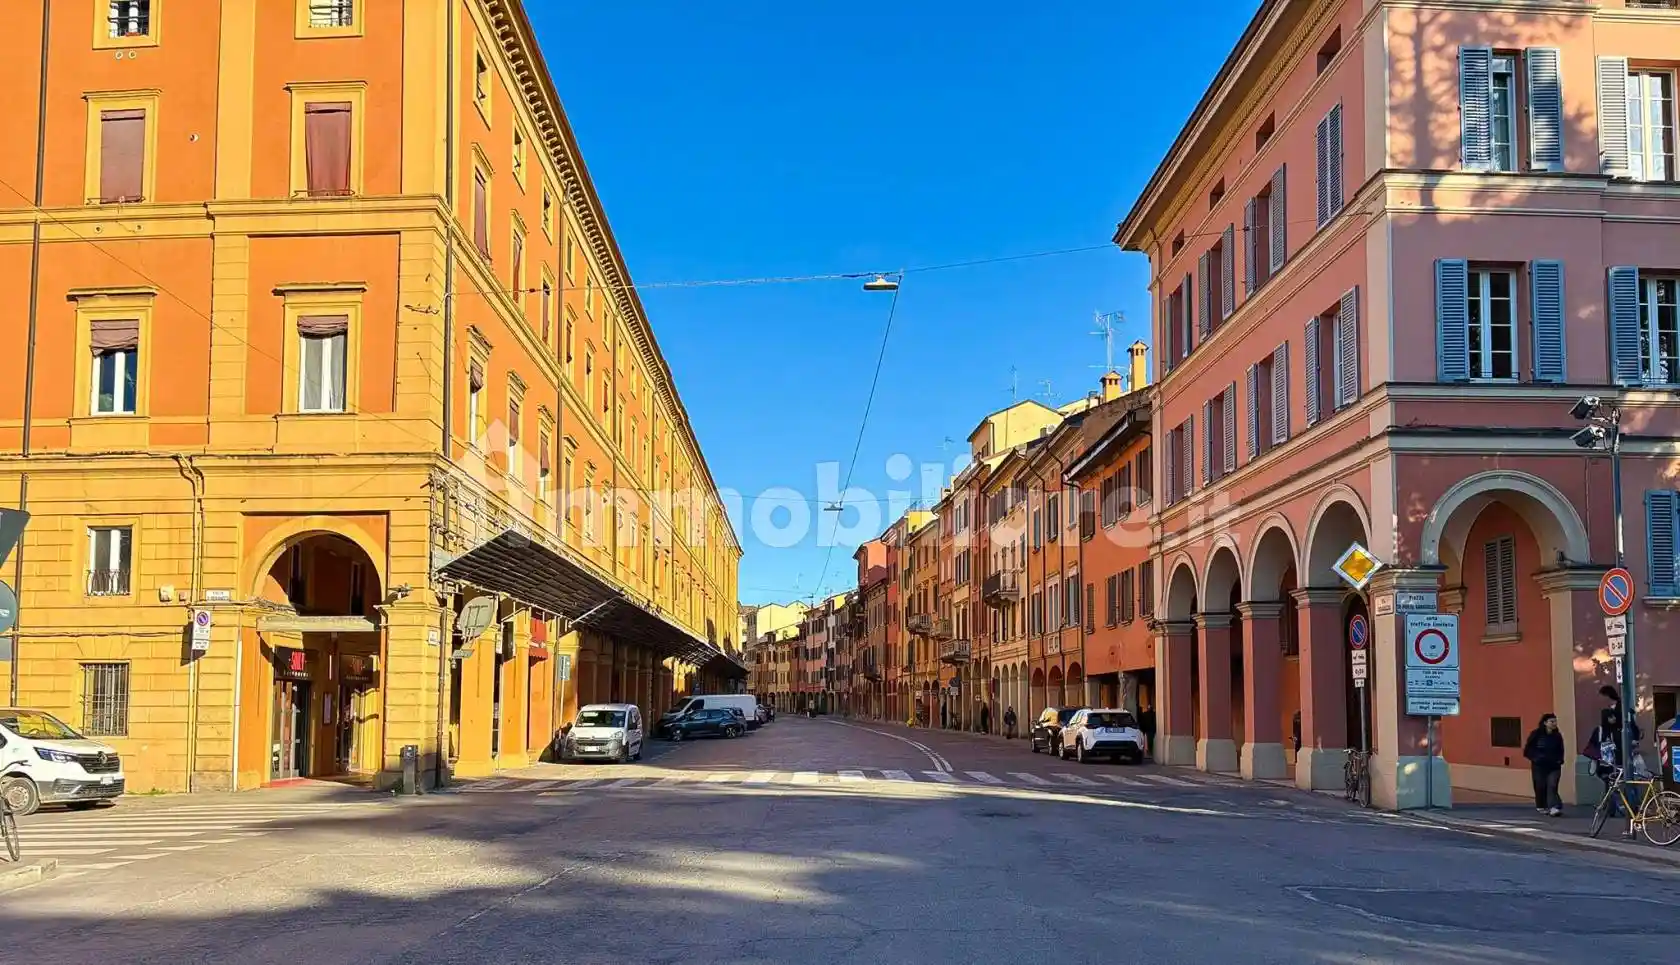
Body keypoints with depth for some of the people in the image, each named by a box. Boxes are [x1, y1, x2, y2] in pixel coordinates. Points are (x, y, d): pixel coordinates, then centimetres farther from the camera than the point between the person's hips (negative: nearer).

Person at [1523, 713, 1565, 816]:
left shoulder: (1557, 736, 2)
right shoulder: (1536, 734, -8)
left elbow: (1560, 751, 14)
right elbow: (1528, 749, -4)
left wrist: (1559, 760, -1)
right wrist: (1535, 758, -13)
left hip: (1554, 766, 1)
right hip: (1539, 765, -1)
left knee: (1552, 786, -12)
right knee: (1540, 787, 7)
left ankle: (1554, 808, -20)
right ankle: (1542, 807, 24)